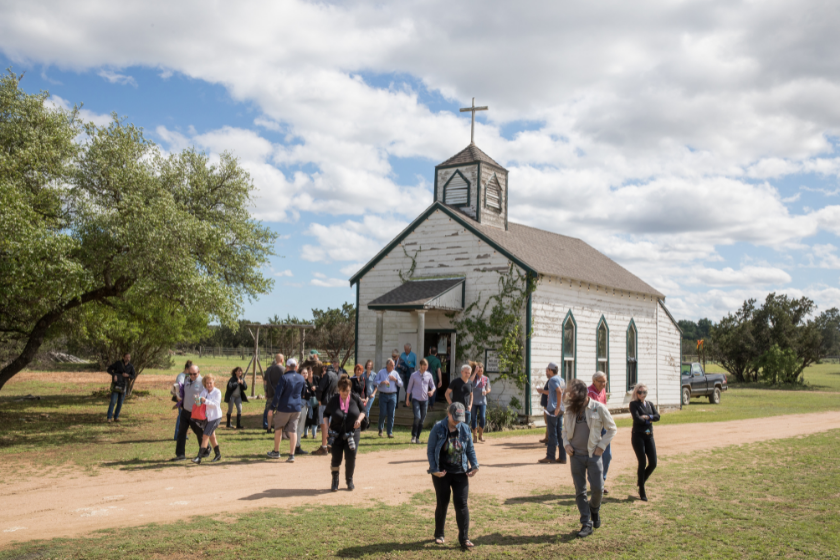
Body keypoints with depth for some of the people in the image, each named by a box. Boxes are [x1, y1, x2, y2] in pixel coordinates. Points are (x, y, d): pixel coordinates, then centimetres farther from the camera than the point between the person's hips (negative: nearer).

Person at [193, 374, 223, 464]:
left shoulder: (217, 392, -11)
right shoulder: (204, 391, 4)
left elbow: (216, 404, -20)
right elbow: (199, 402, -3)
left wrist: (205, 401, -31)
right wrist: (198, 400, -26)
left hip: (215, 417, -7)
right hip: (206, 417, 7)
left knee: (205, 436, -12)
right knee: (212, 436, 16)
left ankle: (199, 457, -12)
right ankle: (218, 455, 31)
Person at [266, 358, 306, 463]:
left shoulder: (284, 378, -12)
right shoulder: (301, 378, 4)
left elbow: (277, 394, -16)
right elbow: (302, 393, 16)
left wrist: (272, 408, -13)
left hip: (284, 408, -4)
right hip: (297, 408, 4)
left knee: (278, 429, 14)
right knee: (293, 431, 5)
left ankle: (276, 452, 24)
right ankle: (291, 455, 1)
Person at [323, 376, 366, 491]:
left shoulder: (355, 398, -5)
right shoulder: (333, 400, -7)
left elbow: (363, 411, 8)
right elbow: (326, 414, 5)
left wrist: (359, 419, -11)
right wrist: (325, 424, -10)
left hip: (353, 433, 0)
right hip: (337, 434, 0)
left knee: (351, 456, -11)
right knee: (336, 458, 0)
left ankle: (349, 480, 14)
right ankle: (335, 481, 25)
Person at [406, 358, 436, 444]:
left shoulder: (429, 375, 5)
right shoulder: (414, 375, -1)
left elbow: (433, 386, 14)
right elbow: (409, 387, 6)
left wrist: (432, 391, -9)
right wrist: (407, 399, 7)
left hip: (425, 400, 3)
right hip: (416, 399, -3)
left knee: (422, 420, 5)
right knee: (417, 417, -18)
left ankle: (417, 437, 16)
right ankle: (413, 436, -2)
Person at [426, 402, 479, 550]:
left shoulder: (465, 429, 2)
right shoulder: (438, 429, -8)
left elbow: (470, 449, 11)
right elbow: (430, 450, -5)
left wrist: (474, 465, -2)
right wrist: (434, 469, -13)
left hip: (460, 473, 2)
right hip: (442, 473, -2)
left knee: (462, 504, -3)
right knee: (442, 504, 10)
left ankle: (464, 538, 2)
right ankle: (439, 534, 29)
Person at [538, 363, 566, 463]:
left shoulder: (553, 379, -11)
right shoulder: (561, 380, 16)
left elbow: (559, 392, -24)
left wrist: (557, 407, -24)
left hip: (553, 409, -9)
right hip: (560, 410, 9)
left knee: (552, 433, -3)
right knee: (560, 433, 8)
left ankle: (550, 457, 1)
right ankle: (562, 457, 9)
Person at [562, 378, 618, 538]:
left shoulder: (598, 408, -6)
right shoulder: (570, 409, 5)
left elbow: (612, 429, 1)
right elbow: (565, 430, 19)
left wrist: (601, 446, -6)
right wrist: (566, 444, 1)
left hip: (593, 455, -3)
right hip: (576, 455, 3)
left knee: (598, 488, -5)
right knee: (580, 490, 3)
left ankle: (594, 509, 28)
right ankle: (586, 523, 13)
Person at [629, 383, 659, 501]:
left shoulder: (649, 404, 14)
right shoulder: (634, 404, -3)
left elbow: (657, 416, 1)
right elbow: (637, 418, -17)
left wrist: (646, 417, -14)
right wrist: (650, 419, -4)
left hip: (649, 436, 5)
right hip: (638, 436, -5)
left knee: (653, 463, 1)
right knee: (642, 463, -5)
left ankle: (641, 481, 27)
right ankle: (642, 492, 7)